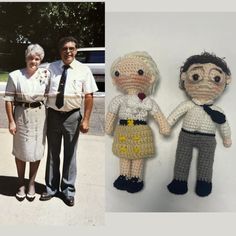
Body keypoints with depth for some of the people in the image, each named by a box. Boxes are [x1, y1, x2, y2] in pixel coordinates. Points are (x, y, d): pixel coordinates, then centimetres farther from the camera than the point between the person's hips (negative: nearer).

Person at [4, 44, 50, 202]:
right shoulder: (15, 76, -6)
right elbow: (8, 99, -4)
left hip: (39, 115, 1)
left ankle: (32, 183, 27)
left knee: (37, 150, 9)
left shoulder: (45, 75, -1)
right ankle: (21, 184, 29)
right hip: (21, 114, -1)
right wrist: (11, 121, -7)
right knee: (20, 150, 10)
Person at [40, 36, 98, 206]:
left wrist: (86, 120, -9)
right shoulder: (51, 68, 2)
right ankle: (51, 188, 31)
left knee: (70, 154, 9)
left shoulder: (84, 70, -3)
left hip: (72, 116, -2)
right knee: (52, 154, 14)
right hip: (53, 115, 2)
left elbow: (89, 96, -4)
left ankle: (68, 191, 25)